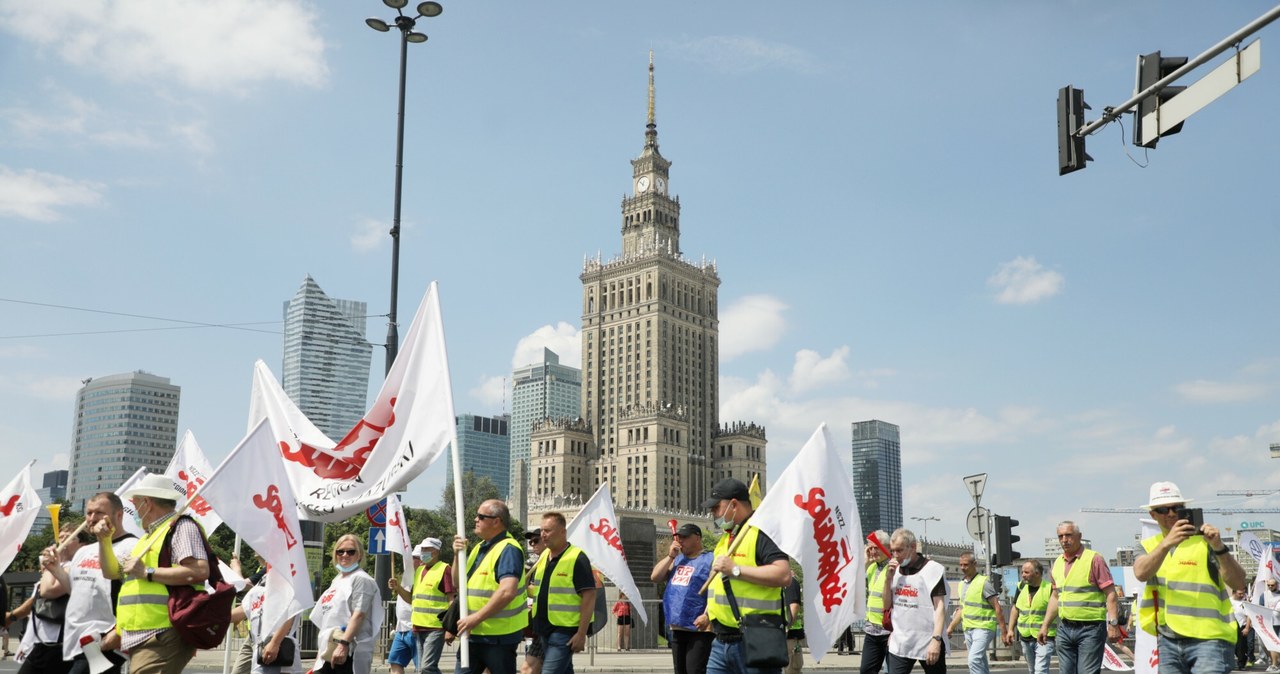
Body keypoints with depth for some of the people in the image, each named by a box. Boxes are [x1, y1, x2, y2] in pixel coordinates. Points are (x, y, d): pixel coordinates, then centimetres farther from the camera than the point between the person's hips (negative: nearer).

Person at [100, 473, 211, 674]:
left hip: (162, 638, -10)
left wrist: (147, 572, -16)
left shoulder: (180, 527, -5)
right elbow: (112, 572, 32)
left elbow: (200, 571, -20)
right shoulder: (149, 536, 26)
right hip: (141, 640, 10)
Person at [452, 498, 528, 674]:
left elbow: (508, 591, -28)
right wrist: (458, 555, 2)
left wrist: (476, 617, -24)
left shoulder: (508, 549, -15)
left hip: (499, 635, -9)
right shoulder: (479, 548, 15)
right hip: (473, 633, 9)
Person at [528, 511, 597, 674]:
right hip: (544, 630, 8)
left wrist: (581, 633, -20)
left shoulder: (577, 558, -13)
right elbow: (534, 588, 22)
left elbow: (589, 597, -17)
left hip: (564, 630, -8)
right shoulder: (543, 557, 10)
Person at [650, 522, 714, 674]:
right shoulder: (677, 560, 19)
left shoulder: (710, 560, -4)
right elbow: (655, 577, 13)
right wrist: (670, 556, 4)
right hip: (677, 628, 8)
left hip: (699, 629, -8)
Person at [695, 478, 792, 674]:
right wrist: (709, 614, 30)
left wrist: (735, 569, -23)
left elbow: (784, 575, -26)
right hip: (722, 642, 9)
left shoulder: (762, 532, -11)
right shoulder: (726, 538, 18)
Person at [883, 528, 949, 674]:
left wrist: (936, 639, -21)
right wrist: (888, 578, -2)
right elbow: (887, 604, 14)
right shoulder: (895, 570, 10)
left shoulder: (933, 569, -7)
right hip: (899, 644, 5)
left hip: (928, 644, -5)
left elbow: (940, 606, -12)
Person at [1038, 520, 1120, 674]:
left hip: (1090, 628, -6)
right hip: (1064, 628, 6)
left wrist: (1113, 624, -18)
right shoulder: (1058, 563, 13)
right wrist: (1045, 625, 17)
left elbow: (1110, 594, -10)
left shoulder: (1094, 559, -7)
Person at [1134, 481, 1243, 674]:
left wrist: (1219, 548, -22)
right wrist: (1167, 543, -26)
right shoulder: (1149, 546, 11)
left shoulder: (1204, 540, 2)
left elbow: (1238, 583, -7)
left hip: (1209, 638, -4)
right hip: (1168, 641, 4)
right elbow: (1141, 573, -12)